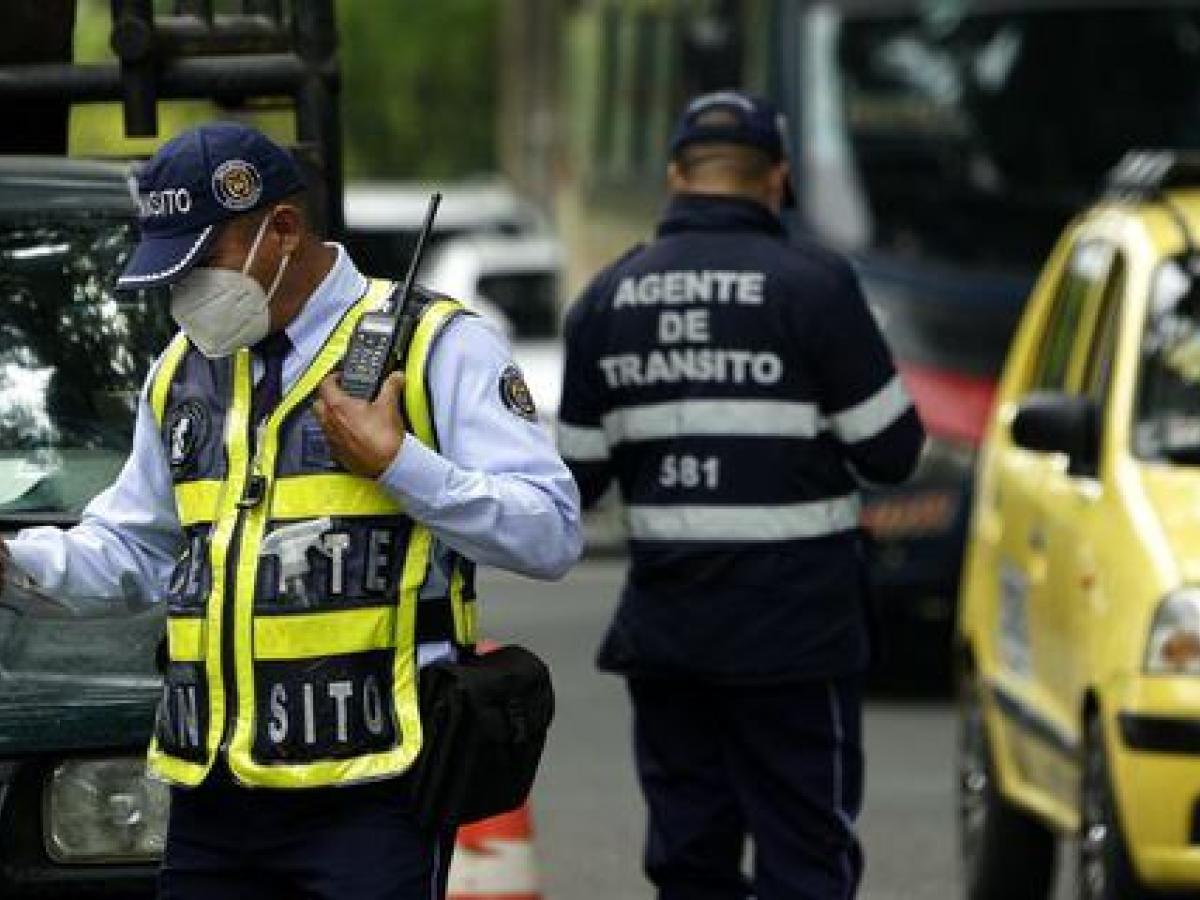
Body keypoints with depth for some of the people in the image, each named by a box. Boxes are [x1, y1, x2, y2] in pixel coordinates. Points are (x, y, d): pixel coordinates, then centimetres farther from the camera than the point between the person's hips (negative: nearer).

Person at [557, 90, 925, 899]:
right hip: (794, 621, -4)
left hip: (663, 621, 4)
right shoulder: (812, 285, -9)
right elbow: (891, 451, -7)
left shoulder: (608, 298, 5)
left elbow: (581, 476, 8)